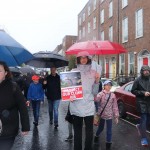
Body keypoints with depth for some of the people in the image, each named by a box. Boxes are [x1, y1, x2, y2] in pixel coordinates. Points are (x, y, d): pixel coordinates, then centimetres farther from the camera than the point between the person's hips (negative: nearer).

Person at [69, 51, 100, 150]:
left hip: (89, 106, 1)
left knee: (89, 130, 9)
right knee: (77, 130, 10)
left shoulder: (93, 73, 4)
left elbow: (95, 92, 4)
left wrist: (97, 81, -11)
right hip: (76, 106, -1)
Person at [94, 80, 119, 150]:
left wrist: (116, 116, -2)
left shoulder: (113, 95, -1)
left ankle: (108, 143, 20)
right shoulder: (101, 94, -7)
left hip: (109, 115, 1)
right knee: (101, 127, 17)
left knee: (109, 130, 5)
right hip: (102, 114, -1)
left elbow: (115, 106, 0)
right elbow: (96, 99, -28)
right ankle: (96, 136, 45)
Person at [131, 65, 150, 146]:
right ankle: (143, 138, 5)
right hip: (141, 102, -4)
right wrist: (143, 93, -14)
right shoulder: (138, 80, -5)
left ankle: (139, 126, 40)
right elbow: (133, 91, -3)